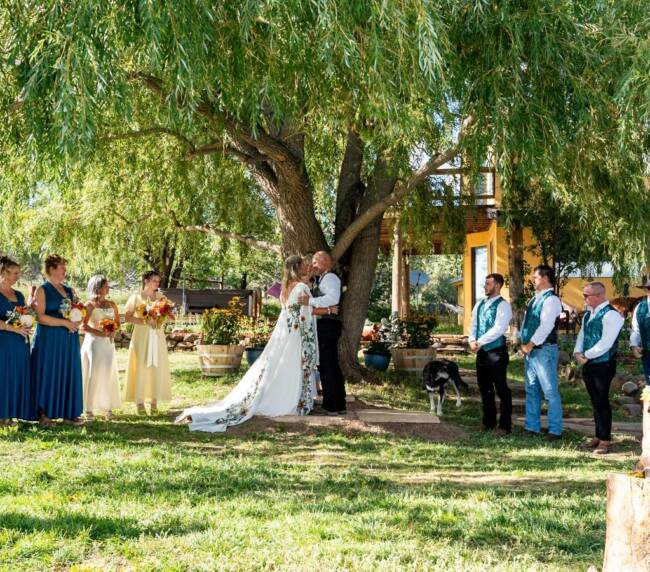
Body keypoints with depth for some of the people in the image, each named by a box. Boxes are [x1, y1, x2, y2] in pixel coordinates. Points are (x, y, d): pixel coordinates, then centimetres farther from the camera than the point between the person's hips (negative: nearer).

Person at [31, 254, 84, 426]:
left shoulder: (69, 290, 15)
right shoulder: (42, 290, -3)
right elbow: (40, 316, -13)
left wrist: (77, 321, -2)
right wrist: (65, 322, -16)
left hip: (69, 339, 6)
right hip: (49, 339, -6)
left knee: (69, 373, 4)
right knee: (48, 373, -4)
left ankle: (69, 413, 7)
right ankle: (44, 414, 2)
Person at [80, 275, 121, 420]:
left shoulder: (111, 305, 11)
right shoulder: (90, 304, -5)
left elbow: (117, 323, 18)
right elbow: (83, 326, -13)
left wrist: (113, 331, -3)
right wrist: (100, 333, -19)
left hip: (108, 343, 5)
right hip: (93, 342, -5)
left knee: (108, 374, 6)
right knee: (93, 374, -4)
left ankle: (108, 407, 14)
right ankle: (89, 409, 0)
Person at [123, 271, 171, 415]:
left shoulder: (160, 296, 13)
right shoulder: (136, 297, 1)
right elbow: (128, 317, -4)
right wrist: (145, 321, -15)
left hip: (157, 336, 4)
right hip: (142, 336, -4)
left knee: (157, 367, -1)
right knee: (140, 367, -7)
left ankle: (154, 402, 3)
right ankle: (139, 402, -2)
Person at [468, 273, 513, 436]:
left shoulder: (503, 305, -9)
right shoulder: (479, 305, 13)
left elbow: (498, 329, -19)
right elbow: (474, 325, 12)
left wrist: (480, 342, -19)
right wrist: (472, 341, -7)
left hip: (497, 352, -7)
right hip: (482, 352, 8)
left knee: (502, 389, -2)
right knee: (484, 388, 14)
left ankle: (505, 425, 3)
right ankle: (488, 421, 26)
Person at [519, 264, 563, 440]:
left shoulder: (551, 300, -12)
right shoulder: (535, 299, 16)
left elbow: (545, 326, -20)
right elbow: (526, 322, 18)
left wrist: (530, 345, -15)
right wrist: (523, 344, 6)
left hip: (544, 350, -9)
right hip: (530, 350, 9)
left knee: (550, 391, -5)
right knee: (532, 390, 13)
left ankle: (555, 430, 0)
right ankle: (532, 427, 21)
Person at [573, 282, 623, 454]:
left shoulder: (610, 315, -15)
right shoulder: (588, 315, 13)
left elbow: (605, 343, -21)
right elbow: (582, 336, 14)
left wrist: (586, 355, -15)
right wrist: (578, 353, -4)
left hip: (603, 365, -8)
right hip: (588, 364, 8)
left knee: (602, 402, -3)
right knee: (595, 401, 14)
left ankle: (605, 440, 4)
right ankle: (599, 435, 23)